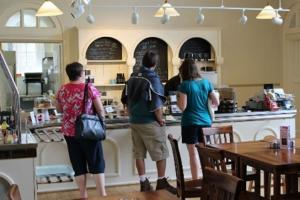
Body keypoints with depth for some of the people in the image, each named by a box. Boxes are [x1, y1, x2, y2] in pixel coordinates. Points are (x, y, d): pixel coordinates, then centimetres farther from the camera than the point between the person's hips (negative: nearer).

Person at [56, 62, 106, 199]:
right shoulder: (90, 88, -9)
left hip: (69, 132, 3)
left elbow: (59, 109, 14)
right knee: (96, 163, 6)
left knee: (78, 165, 10)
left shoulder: (62, 90, 1)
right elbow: (100, 109, -7)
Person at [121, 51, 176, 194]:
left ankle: (143, 183, 17)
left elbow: (125, 100, 12)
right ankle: (161, 182, 10)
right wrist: (160, 119, -7)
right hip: (150, 122, -7)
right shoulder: (153, 79, -15)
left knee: (139, 153, 11)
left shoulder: (132, 78, 6)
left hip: (134, 122, 7)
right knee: (161, 153, 5)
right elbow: (157, 104, -20)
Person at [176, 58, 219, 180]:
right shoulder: (206, 83, 5)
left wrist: (178, 98, 5)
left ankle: (196, 182, 4)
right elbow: (216, 103, 7)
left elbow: (182, 107, -13)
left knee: (193, 152, 1)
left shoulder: (185, 85, -9)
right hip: (206, 121, 4)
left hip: (190, 123, -4)